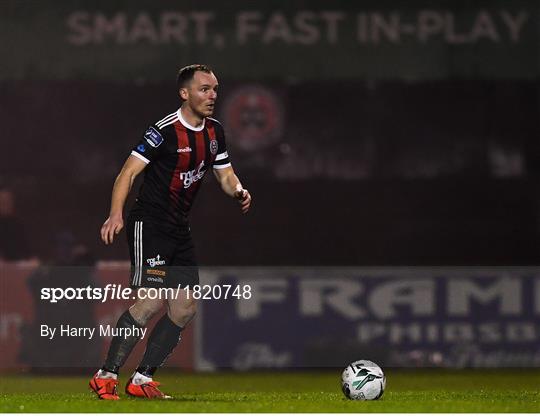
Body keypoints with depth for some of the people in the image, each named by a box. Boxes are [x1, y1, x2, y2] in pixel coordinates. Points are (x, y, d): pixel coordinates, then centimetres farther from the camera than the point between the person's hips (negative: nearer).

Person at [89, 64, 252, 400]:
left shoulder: (214, 132, 10)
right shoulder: (165, 131, -15)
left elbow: (225, 174, 18)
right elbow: (129, 172, -18)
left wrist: (239, 191, -6)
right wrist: (116, 215, -32)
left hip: (180, 230, 8)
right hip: (149, 224, -8)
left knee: (186, 308, 3)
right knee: (151, 301, -18)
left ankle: (143, 378, 10)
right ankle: (106, 376, -12)